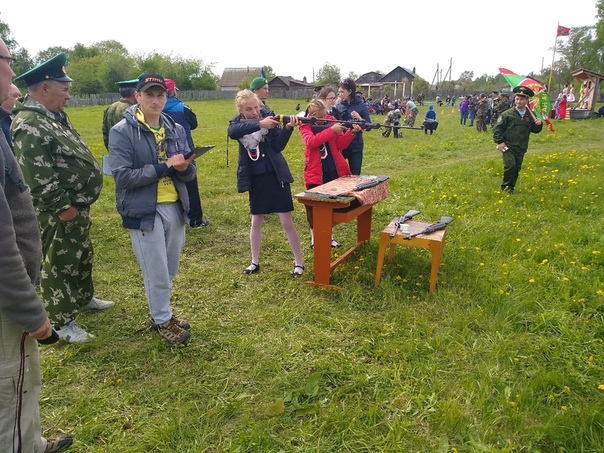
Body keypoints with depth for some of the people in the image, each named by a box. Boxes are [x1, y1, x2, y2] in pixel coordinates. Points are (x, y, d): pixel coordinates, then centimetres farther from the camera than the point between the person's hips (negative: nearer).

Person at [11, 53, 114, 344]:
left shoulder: (53, 116, 11)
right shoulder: (29, 126, -22)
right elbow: (38, 177, -27)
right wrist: (62, 207, -23)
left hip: (77, 206, 10)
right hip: (59, 213, -10)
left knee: (83, 255, 23)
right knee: (59, 264, 3)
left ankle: (84, 298, 43)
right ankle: (61, 322, 18)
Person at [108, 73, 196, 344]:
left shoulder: (176, 129, 6)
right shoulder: (122, 132, -9)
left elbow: (190, 173, 7)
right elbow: (122, 177, -18)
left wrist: (184, 167, -17)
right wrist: (164, 166, -20)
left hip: (175, 208, 5)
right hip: (144, 211, -5)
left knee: (170, 270, 17)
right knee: (156, 272, 6)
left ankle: (161, 312, 38)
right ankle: (162, 320, 26)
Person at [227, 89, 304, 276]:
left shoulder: (269, 118, -5)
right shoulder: (237, 122, 0)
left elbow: (278, 146, -16)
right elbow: (232, 132, -26)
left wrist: (288, 128, -33)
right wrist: (259, 124, -36)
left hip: (276, 175, -2)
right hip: (255, 178, 3)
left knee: (287, 222, -1)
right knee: (256, 222, 13)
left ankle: (299, 262, 11)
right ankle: (255, 262, 28)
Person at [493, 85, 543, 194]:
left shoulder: (530, 115, 7)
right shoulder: (507, 114, -5)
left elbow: (535, 130, 15)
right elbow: (497, 128, -5)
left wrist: (539, 125, -6)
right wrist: (499, 141, -12)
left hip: (521, 148, 4)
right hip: (508, 146, -4)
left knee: (517, 169, 9)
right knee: (510, 166, -18)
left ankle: (511, 187, 26)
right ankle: (506, 187, 0)